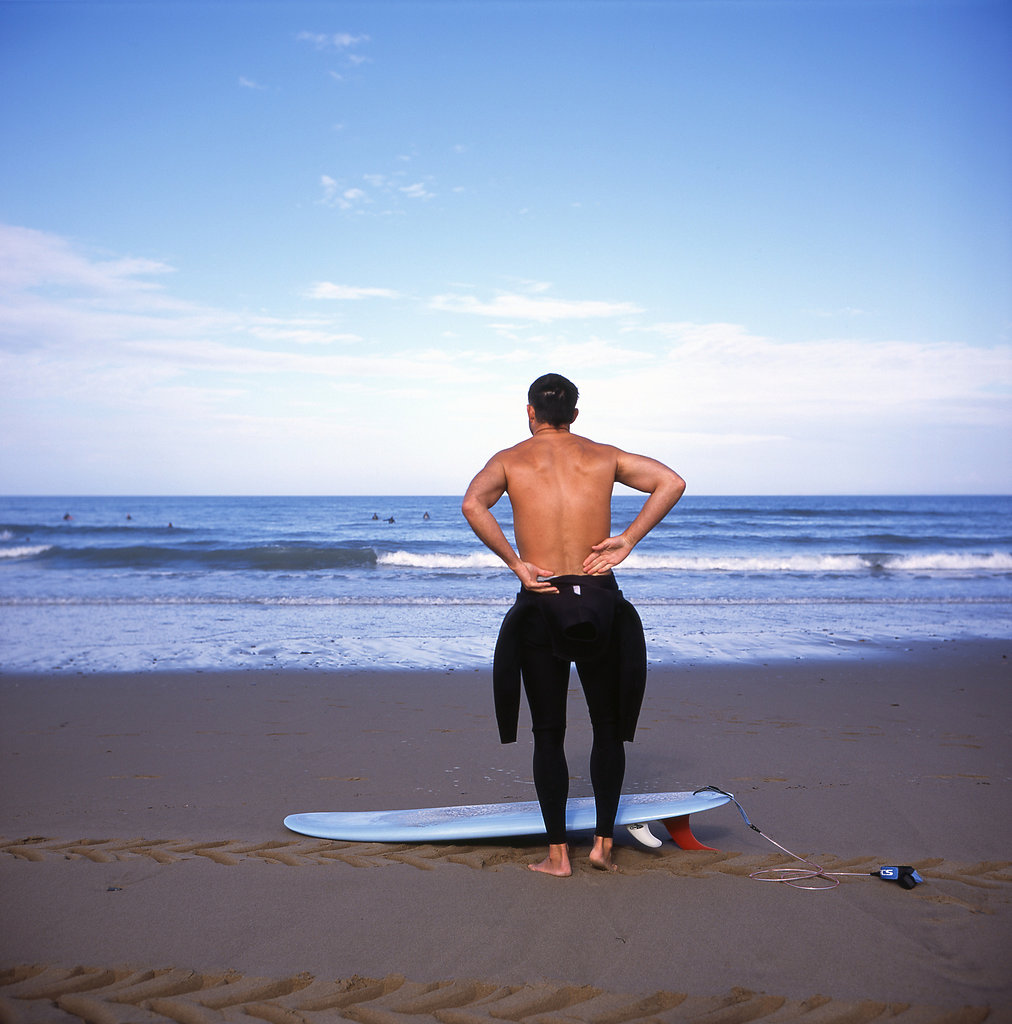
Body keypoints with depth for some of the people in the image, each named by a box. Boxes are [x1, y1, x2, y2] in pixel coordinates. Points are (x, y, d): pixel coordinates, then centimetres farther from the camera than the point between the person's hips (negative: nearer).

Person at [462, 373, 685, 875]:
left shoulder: (510, 460, 3)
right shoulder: (604, 456, 8)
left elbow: (472, 504, -17)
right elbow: (672, 482, -2)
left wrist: (515, 562, -13)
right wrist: (629, 538, -4)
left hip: (540, 604, -1)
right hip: (600, 600, 1)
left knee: (548, 732, 8)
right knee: (609, 725, 16)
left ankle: (557, 853, 12)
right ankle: (603, 841, 17)